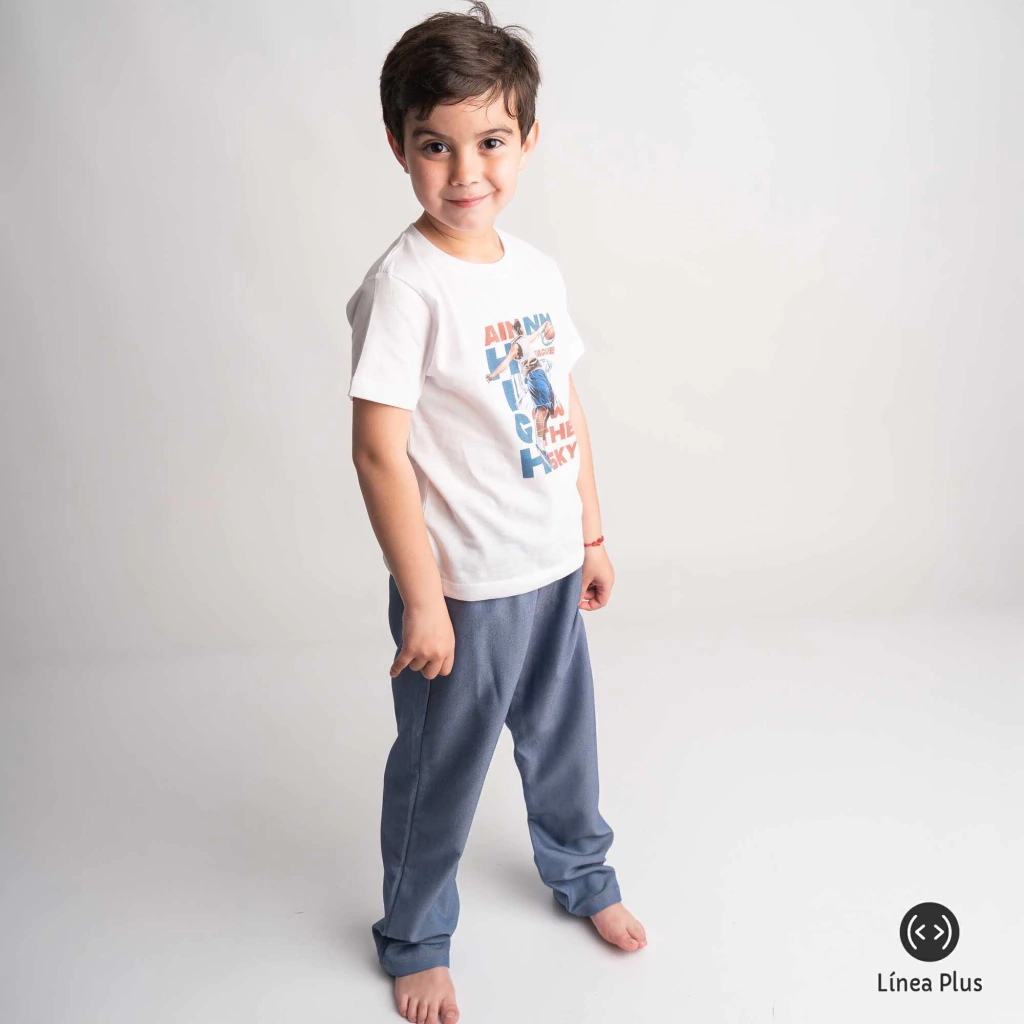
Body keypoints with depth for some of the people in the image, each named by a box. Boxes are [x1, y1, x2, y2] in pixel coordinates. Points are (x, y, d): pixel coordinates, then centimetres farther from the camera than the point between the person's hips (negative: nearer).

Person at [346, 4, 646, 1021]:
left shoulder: (537, 269, 3)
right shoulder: (403, 285, -18)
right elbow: (378, 449, -20)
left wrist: (592, 533, 15)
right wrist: (421, 601, -18)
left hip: (552, 568, 7)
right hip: (463, 589, -6)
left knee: (561, 738, 24)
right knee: (440, 771, 11)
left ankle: (581, 874, 51)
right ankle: (414, 939, 36)